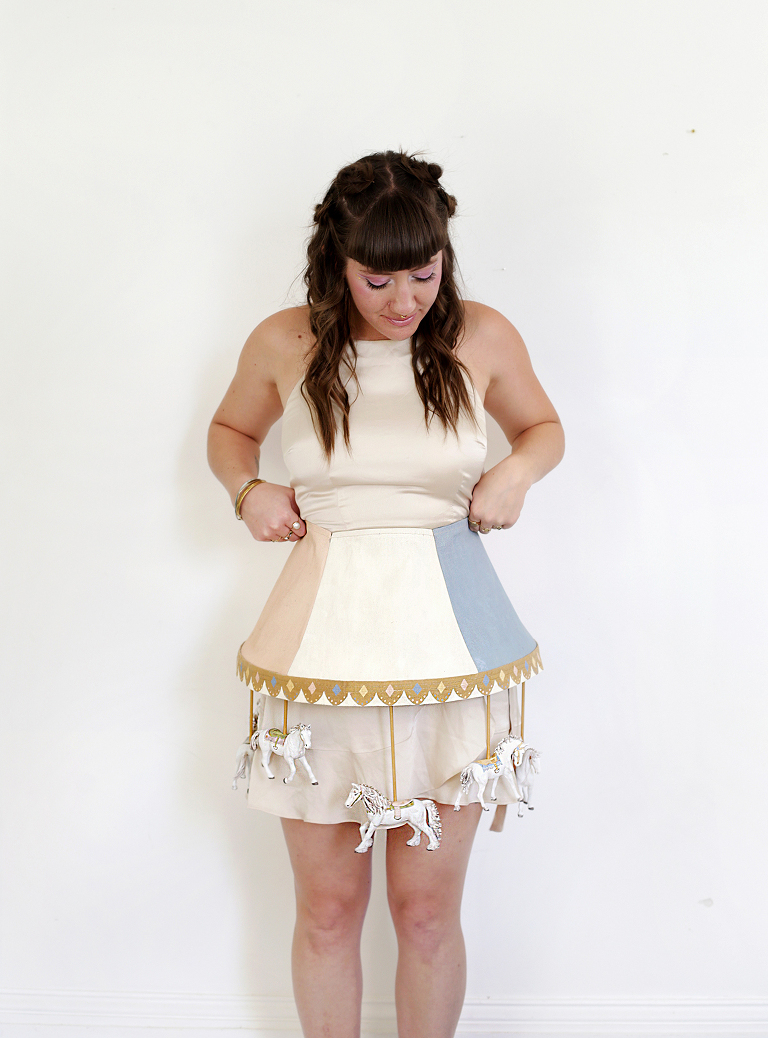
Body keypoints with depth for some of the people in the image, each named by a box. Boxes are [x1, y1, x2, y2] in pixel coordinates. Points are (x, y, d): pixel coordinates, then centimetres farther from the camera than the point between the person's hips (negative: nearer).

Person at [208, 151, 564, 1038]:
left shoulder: (482, 338, 0)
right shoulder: (284, 343, 0)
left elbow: (544, 426, 18)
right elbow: (230, 429, 19)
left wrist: (519, 471, -3)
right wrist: (247, 488, -1)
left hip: (447, 633, 0)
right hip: (325, 633, 1)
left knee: (428, 909, 9)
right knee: (328, 909, 11)